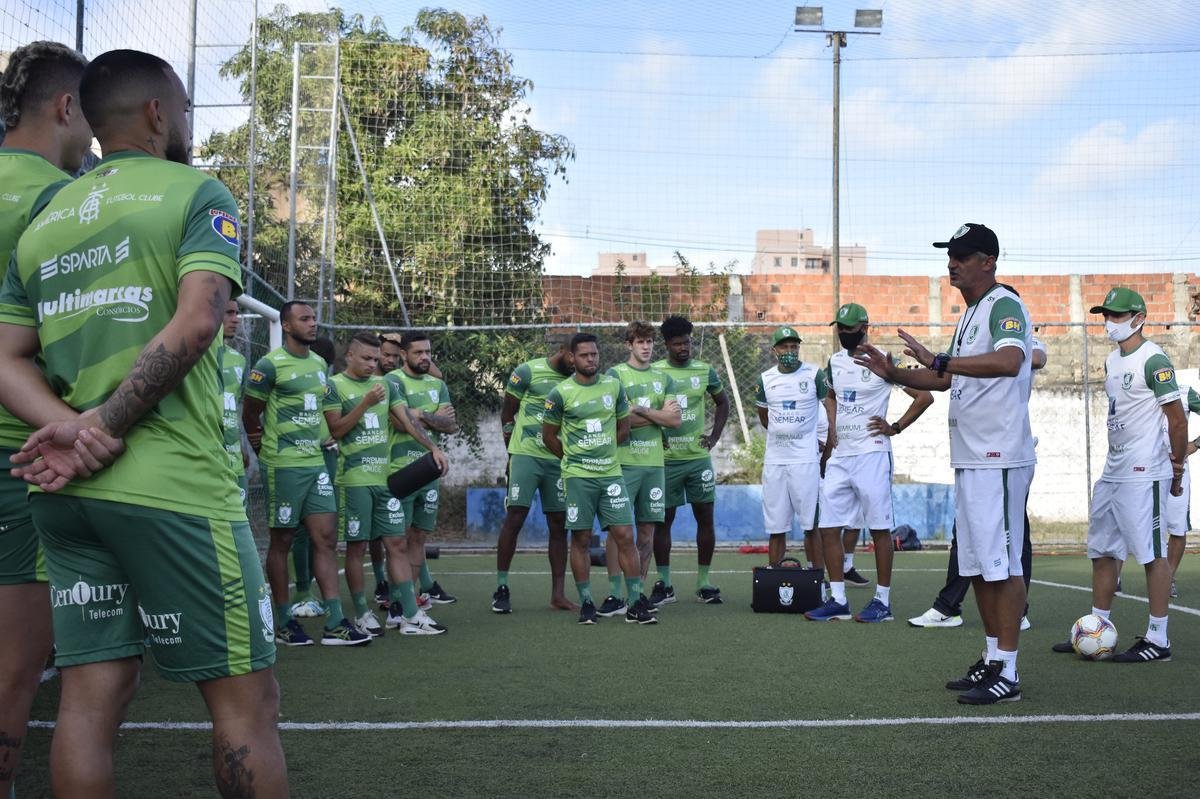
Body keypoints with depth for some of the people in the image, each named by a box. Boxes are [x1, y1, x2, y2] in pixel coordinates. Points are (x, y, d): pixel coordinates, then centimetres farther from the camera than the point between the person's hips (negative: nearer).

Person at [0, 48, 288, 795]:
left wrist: (71, 434, 1)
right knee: (247, 698, 1)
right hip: (171, 483, -6)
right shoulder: (196, 193, -2)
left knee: (91, 698, 7)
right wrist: (103, 425, -14)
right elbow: (197, 322, -18)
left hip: (65, 491, 7)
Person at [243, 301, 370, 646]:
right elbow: (250, 415, -3)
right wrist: (269, 450, 7)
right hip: (284, 466, -7)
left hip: (316, 461, 7)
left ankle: (335, 624, 3)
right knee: (282, 540, 2)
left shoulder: (319, 364, 12)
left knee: (326, 538, 2)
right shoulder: (270, 365, -9)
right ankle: (284, 623, 12)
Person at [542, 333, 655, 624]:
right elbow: (548, 436, 4)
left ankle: (636, 603, 3)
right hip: (577, 477, -3)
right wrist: (575, 457, 8)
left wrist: (602, 450, 11)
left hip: (611, 472, 3)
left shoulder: (613, 386, 6)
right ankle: (586, 603, 13)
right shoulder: (561, 393, -5)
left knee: (625, 536, -2)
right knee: (581, 539, 3)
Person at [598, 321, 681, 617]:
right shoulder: (615, 374, 1)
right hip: (623, 462, -4)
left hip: (654, 462, 5)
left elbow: (675, 420, 3)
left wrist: (641, 410, -7)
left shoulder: (663, 378, 14)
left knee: (648, 528, 6)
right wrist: (659, 414, -4)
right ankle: (615, 595, -1)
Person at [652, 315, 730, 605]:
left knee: (705, 518, 4)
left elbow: (722, 402, 18)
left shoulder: (705, 371, 5)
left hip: (699, 457, 2)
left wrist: (714, 436, 8)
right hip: (666, 458, -2)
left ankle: (704, 582, 14)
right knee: (664, 519, 2)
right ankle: (664, 584, 11)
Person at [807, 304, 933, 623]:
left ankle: (883, 601, 8)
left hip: (871, 454, -7)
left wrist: (895, 427, -7)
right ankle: (838, 600, 11)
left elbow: (924, 397, -7)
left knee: (880, 529, 0)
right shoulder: (834, 362, 12)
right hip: (839, 456, 7)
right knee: (830, 528, 4)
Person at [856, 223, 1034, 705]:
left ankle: (1007, 674, -3)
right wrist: (893, 373, 17)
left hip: (999, 460, -10)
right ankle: (991, 660, 22)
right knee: (977, 563, 14)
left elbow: (1009, 361, -31)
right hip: (969, 460, 10)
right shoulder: (970, 315, 19)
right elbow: (949, 381, 27)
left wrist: (939, 361, -31)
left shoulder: (1004, 305, -11)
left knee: (1001, 562, -7)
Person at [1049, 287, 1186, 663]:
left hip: (1143, 474, -10)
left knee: (1152, 553, -4)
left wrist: (1176, 469, -7)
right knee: (1102, 551, 13)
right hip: (1113, 472, 10)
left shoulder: (1154, 360, -12)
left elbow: (1177, 420, -12)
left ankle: (1158, 639, 1)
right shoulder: (1112, 361, 15)